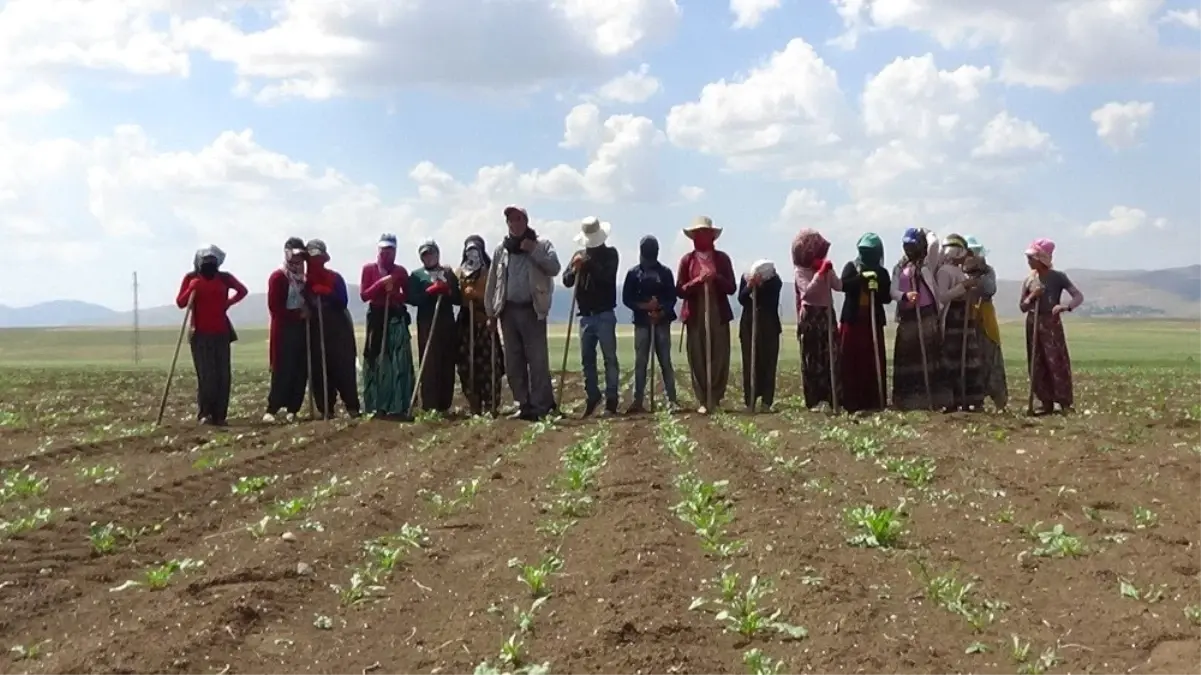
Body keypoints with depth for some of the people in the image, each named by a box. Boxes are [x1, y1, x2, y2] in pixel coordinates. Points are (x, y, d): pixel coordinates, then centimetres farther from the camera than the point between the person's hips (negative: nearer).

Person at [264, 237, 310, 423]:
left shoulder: (302, 276, 15)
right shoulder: (278, 277, -9)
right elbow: (274, 308, -16)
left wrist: (307, 312, 4)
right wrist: (298, 314, -17)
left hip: (301, 328, 7)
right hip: (284, 329, -7)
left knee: (302, 371, 5)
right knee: (283, 371, -10)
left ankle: (292, 409, 11)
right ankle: (271, 410, -5)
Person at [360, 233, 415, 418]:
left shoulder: (401, 271, 9)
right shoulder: (368, 269, 5)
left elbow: (408, 295, 9)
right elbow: (363, 295, -3)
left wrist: (395, 293, -10)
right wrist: (381, 283, -14)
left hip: (397, 318, 1)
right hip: (376, 317, -1)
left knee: (399, 362, -5)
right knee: (377, 361, 0)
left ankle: (399, 406, -3)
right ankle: (377, 406, 4)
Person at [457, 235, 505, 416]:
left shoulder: (489, 270, 2)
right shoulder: (461, 271, 16)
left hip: (485, 320, -4)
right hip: (466, 321, 4)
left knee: (487, 363, -9)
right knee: (467, 364, 1)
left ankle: (491, 407, -7)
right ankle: (474, 408, 8)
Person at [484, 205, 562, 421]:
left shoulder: (541, 244, 2)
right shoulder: (501, 250, 11)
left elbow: (555, 268, -10)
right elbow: (492, 282, 12)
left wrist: (534, 251, -15)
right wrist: (490, 311, 8)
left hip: (532, 310, -4)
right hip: (508, 311, 4)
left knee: (537, 359, -8)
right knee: (513, 362, 6)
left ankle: (541, 406, -7)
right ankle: (524, 405, 13)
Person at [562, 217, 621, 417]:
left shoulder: (610, 254, 0)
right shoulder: (579, 256, 11)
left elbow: (607, 276, -16)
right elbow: (566, 280, 3)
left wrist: (589, 264, -21)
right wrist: (575, 269, -16)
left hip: (605, 315, -4)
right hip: (585, 316, 4)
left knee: (609, 358, -4)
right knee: (587, 359, 8)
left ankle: (611, 400, -4)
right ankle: (592, 397, 17)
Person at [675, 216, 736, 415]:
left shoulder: (722, 258, 9)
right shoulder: (687, 260, 7)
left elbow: (732, 288, 4)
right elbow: (680, 290, 1)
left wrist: (717, 278, -14)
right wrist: (698, 281, -14)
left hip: (719, 315, 0)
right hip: (696, 316, 0)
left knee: (720, 359, -1)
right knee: (698, 359, -2)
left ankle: (715, 399, 7)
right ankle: (702, 401, 3)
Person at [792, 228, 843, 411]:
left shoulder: (825, 267, 11)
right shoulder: (800, 270, -4)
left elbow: (839, 286, 0)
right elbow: (807, 291, -20)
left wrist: (829, 271, -13)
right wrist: (820, 272, -22)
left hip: (827, 314, 5)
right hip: (810, 317, -5)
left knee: (830, 356, 0)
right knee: (812, 358, 0)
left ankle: (832, 397, 3)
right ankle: (814, 400, 3)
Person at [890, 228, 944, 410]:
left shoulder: (927, 263, 4)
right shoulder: (900, 267, 16)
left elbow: (934, 242, -13)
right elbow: (893, 291, 6)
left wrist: (925, 233, 8)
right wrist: (905, 295, -16)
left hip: (926, 315, -4)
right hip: (907, 317, 4)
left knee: (927, 356, -8)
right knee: (906, 357, 4)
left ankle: (929, 399, -9)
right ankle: (906, 400, 10)